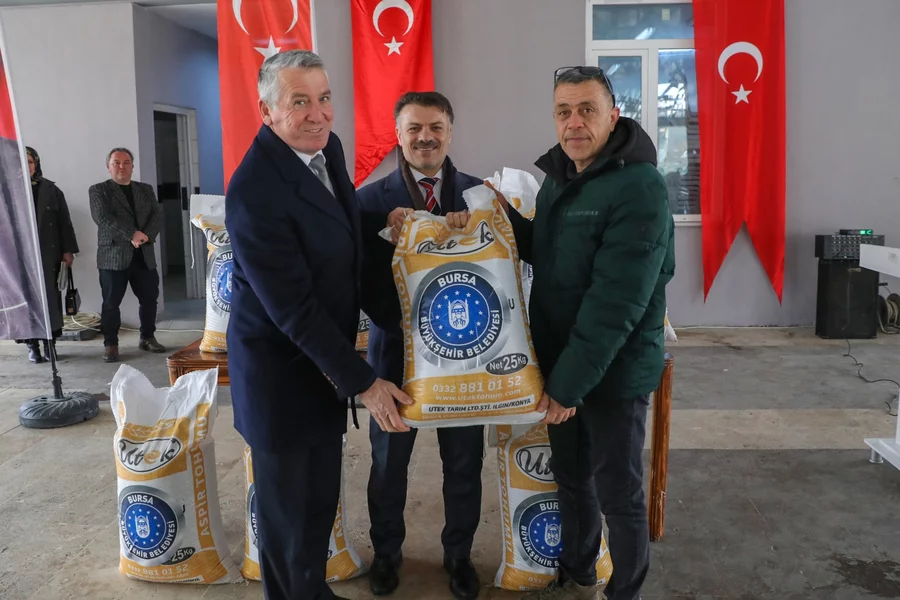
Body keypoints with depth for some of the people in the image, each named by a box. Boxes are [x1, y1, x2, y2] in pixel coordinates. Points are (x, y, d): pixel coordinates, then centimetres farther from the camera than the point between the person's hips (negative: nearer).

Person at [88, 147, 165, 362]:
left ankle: (148, 338, 21)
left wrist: (146, 235, -14)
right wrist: (132, 235, -20)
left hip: (144, 255, 4)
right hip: (113, 255, -4)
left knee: (149, 298, 6)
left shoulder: (146, 189, 15)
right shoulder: (99, 190, 2)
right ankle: (110, 344, 9)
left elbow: (157, 215, 5)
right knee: (111, 302, 0)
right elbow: (103, 218, -12)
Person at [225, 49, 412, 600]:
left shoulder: (328, 147, -1)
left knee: (322, 497, 22)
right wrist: (363, 382, -21)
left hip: (327, 360, 7)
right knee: (286, 505, 13)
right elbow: (293, 308, -24)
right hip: (281, 372, -7)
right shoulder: (255, 190, -26)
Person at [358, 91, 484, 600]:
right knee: (389, 458, 15)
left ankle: (459, 553, 36)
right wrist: (387, 234, -23)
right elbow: (362, 276, -8)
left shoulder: (479, 193, 1)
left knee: (464, 459, 13)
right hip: (396, 346, 0)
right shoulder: (373, 199, -3)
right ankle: (387, 551, 38)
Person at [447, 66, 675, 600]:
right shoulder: (557, 174, 6)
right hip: (560, 365, 8)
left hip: (614, 372, -7)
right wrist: (504, 218, -1)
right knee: (570, 478, 21)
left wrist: (569, 382, -21)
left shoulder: (639, 188, -20)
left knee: (619, 495, 10)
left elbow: (615, 302, -24)